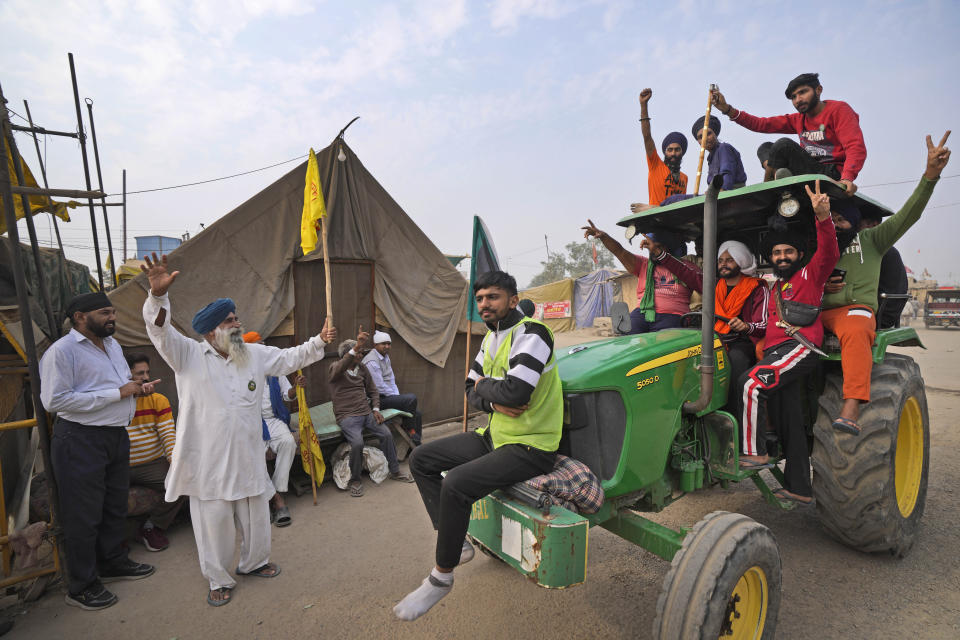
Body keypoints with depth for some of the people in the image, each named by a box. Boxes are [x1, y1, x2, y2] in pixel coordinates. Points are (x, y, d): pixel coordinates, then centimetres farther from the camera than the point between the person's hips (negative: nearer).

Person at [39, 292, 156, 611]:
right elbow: (55, 400, -23)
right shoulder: (61, 351, -15)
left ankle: (114, 562, 38)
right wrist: (117, 393, -22)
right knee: (84, 514, 4)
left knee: (116, 504, 19)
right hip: (81, 440, -8)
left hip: (117, 435, 8)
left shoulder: (112, 344, 11)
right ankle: (81, 586, 21)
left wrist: (139, 388, 1)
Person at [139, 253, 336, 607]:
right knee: (214, 521, 9)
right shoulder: (188, 355, -7)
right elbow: (160, 330, -21)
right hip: (209, 461, -4)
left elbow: (292, 357, 10)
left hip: (249, 457, 4)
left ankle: (254, 562, 42)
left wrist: (319, 341, -3)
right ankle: (219, 580, 30)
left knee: (256, 515, 18)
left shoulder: (255, 355, 5)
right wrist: (158, 295, -39)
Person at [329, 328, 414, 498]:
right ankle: (355, 480, -6)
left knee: (387, 434, -14)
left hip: (366, 413, 5)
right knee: (357, 442, -29)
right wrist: (357, 346, -45)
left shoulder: (362, 368, 14)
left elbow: (373, 391, 21)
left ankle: (395, 471, 6)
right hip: (347, 416, -5)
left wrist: (375, 409, 4)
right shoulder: (335, 368, -4)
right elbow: (340, 368, -31)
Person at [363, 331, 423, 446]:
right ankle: (410, 431, -10)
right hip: (378, 398, -9)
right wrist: (396, 396, -9)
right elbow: (380, 387, -20)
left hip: (389, 396, 9)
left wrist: (397, 395, 3)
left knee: (418, 414, -1)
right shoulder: (372, 361, -17)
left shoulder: (386, 356, 13)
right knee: (411, 398, -25)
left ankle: (416, 444, 9)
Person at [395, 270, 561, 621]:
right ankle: (455, 543, 11)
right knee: (421, 459, 6)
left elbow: (515, 391, -33)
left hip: (530, 447, -9)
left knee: (456, 484, -27)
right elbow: (471, 390, 13)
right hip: (495, 435, 10)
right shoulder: (492, 338, 11)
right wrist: (494, 401, -10)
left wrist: (484, 386, -12)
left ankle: (442, 577, -4)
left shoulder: (531, 333, -18)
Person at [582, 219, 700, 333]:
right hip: (642, 314, 2)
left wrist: (659, 253, -15)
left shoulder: (686, 266, 16)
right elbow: (620, 252, 8)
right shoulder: (643, 264, 21)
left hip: (671, 317, -2)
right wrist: (603, 236, -10)